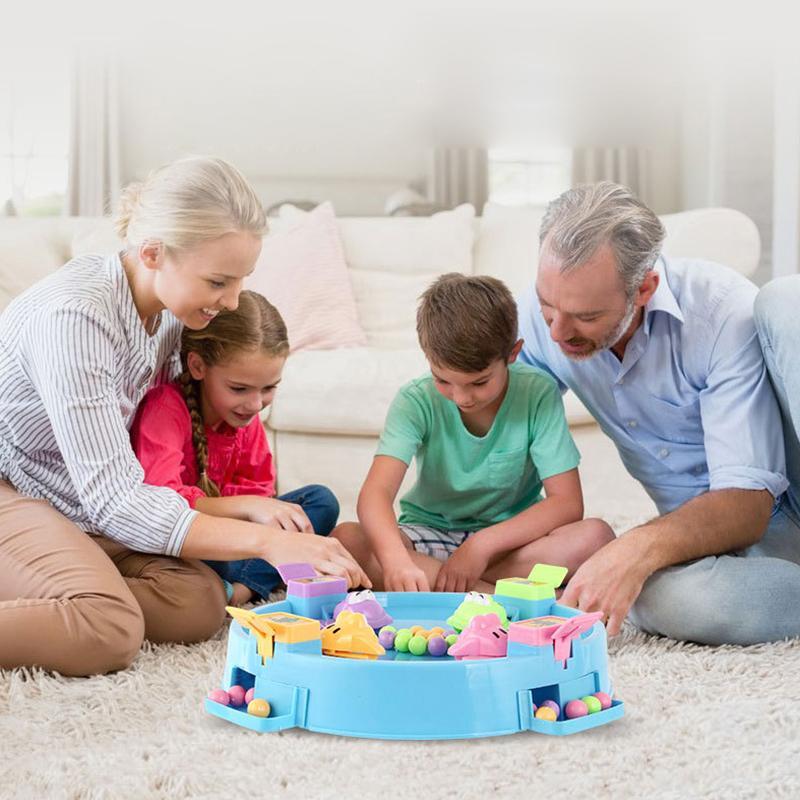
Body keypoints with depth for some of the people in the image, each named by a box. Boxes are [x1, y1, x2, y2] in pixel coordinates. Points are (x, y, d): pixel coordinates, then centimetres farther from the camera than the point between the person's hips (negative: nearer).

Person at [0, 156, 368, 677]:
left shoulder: (171, 308, -4)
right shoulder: (73, 317, -29)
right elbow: (114, 499, -32)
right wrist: (265, 541, -38)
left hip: (73, 501, 9)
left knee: (200, 605, -13)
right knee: (108, 632, -32)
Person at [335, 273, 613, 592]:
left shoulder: (538, 394, -15)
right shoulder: (417, 401, -15)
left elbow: (567, 502, -17)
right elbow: (376, 492, -29)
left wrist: (484, 544, -28)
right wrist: (397, 560, -50)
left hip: (511, 536, 0)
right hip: (430, 535, 1)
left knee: (595, 535, -30)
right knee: (345, 540, -29)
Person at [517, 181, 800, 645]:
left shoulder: (727, 312, -25)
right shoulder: (544, 315, -10)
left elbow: (748, 502, -28)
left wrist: (639, 548, -45)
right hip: (700, 523, 6)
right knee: (667, 595, -29)